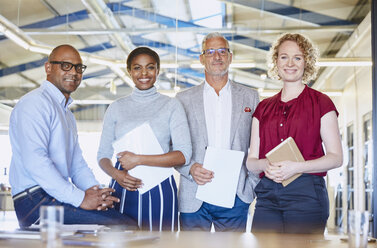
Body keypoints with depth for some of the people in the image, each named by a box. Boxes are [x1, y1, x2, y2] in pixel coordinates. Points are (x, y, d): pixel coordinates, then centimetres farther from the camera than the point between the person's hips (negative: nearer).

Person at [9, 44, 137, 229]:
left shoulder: (67, 114, 24)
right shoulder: (34, 103, -7)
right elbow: (35, 161, -19)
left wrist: (92, 189, 1)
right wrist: (80, 198, -20)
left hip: (61, 196, 9)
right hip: (36, 200, -9)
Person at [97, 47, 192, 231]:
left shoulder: (171, 106, 3)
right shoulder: (116, 108, 10)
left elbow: (183, 155, -6)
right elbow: (103, 155, 12)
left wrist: (139, 159, -12)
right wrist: (115, 174, -9)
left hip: (159, 190, -2)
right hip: (123, 189, 2)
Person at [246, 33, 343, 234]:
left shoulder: (321, 102, 4)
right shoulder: (263, 108, 15)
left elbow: (336, 157, -1)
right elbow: (251, 160, 14)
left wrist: (296, 167, -15)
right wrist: (265, 165, -10)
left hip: (307, 194, -3)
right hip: (267, 194, 3)